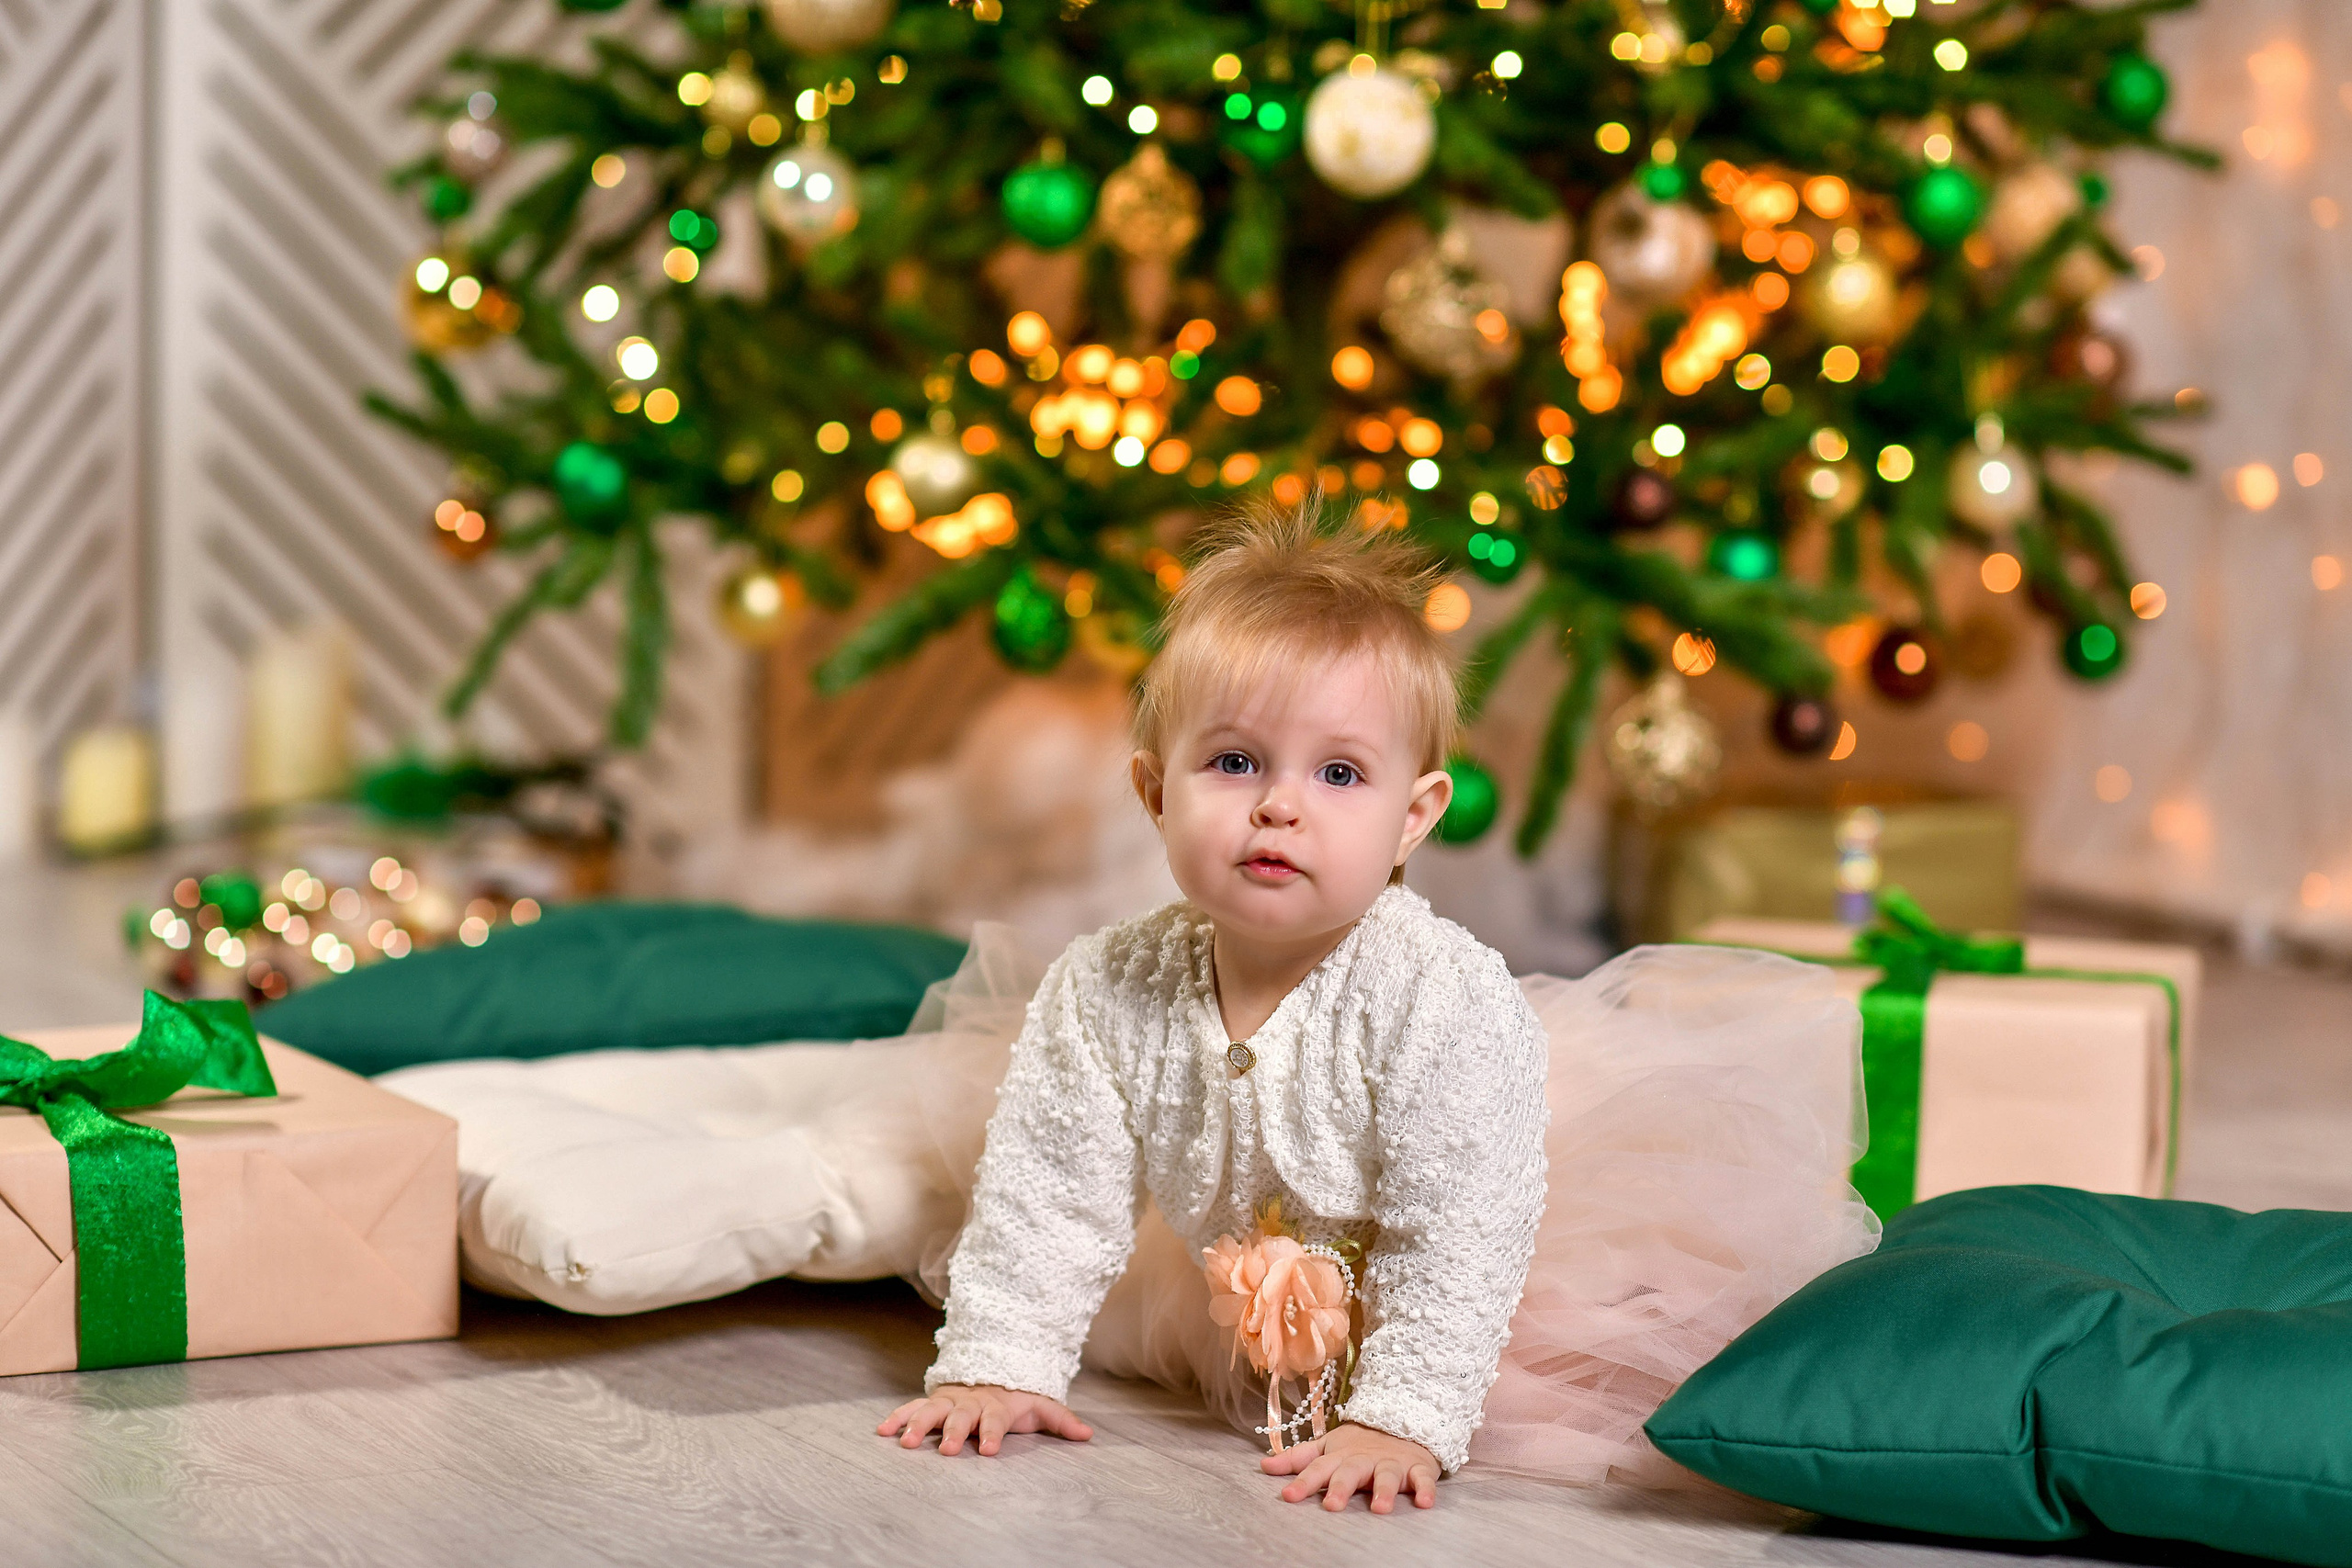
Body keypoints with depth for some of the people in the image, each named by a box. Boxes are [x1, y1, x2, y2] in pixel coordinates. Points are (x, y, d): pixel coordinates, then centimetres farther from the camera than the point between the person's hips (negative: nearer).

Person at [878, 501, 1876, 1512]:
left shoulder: (1443, 1003, -36)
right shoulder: (1107, 997, -23)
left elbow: (1453, 1241, -34)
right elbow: (1046, 1192, -13)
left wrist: (1401, 1419, -38)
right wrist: (994, 1362, -18)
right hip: (1249, 1306, 5)